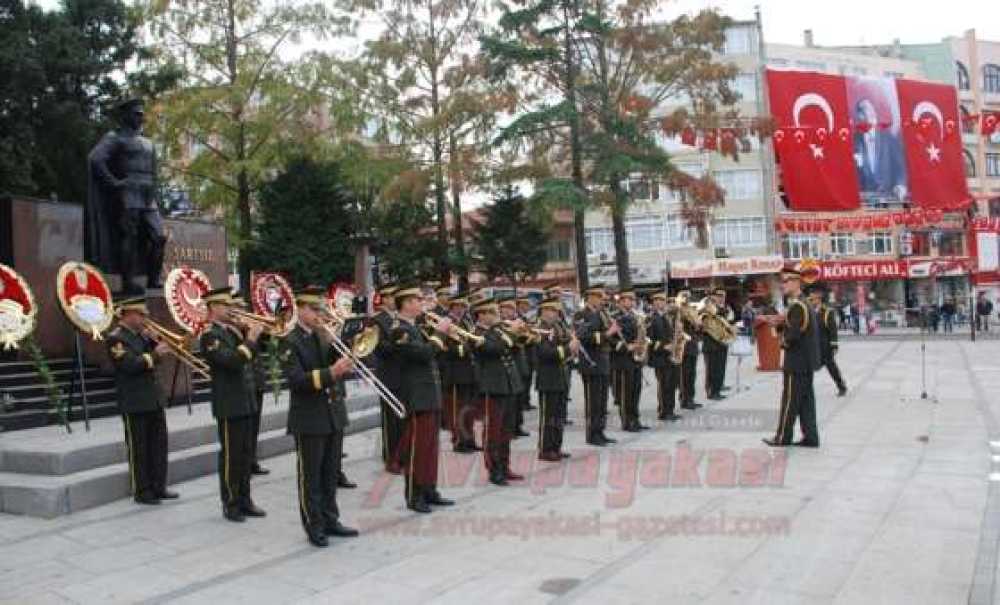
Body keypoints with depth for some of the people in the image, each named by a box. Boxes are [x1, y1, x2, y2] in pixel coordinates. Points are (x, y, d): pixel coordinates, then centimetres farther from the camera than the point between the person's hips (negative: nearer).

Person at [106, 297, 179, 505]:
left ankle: (158, 487, 18)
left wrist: (160, 346, 0)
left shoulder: (141, 335, 13)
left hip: (154, 400, 8)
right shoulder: (115, 338, -11)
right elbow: (129, 365, -22)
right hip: (134, 403, -8)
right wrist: (154, 354, -20)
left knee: (159, 444, 10)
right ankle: (141, 492, 10)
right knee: (138, 449, 2)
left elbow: (151, 360, 16)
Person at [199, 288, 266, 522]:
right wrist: (250, 339, -19)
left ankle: (244, 500, 23)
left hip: (246, 401, 8)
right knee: (230, 456, 1)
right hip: (229, 404, -8)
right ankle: (230, 505, 11)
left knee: (246, 454, 13)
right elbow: (231, 361, -26)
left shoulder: (233, 329, 12)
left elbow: (251, 357, 16)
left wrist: (254, 334, 3)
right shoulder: (210, 335, -12)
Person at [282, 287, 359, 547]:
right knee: (310, 476, 5)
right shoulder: (290, 342, -9)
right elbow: (296, 380, -21)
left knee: (331, 474, 14)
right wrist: (331, 373, -30)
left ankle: (330, 520, 26)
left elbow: (342, 365, 6)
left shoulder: (325, 337, 10)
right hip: (309, 419, -6)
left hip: (334, 414, 6)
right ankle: (314, 527, 14)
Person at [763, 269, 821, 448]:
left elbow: (793, 334, -27)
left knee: (790, 401, 0)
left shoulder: (796, 306, -18)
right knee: (806, 400, 11)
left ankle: (783, 437, 8)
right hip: (807, 362, 9)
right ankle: (810, 437, 14)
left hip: (796, 363, -9)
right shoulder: (805, 305, 14)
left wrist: (784, 341, -7)